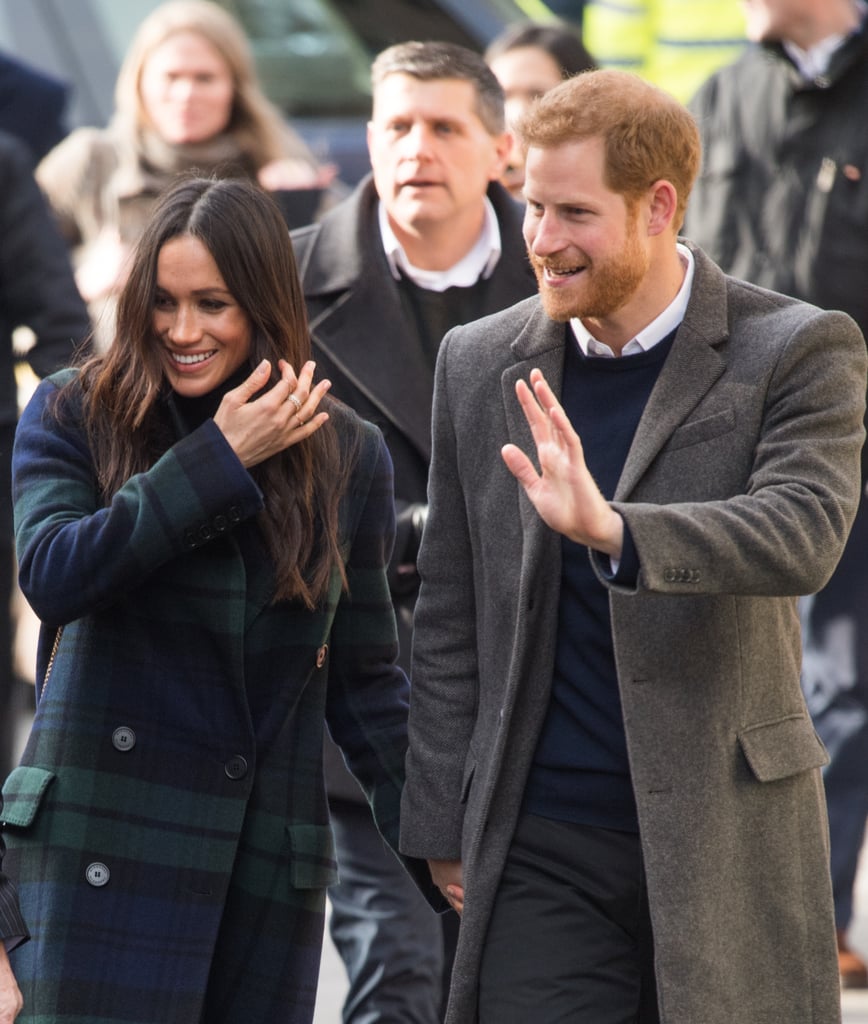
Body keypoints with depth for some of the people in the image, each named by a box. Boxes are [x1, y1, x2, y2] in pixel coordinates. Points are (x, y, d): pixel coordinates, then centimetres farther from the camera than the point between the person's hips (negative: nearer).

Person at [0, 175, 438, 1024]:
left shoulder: (346, 456, 9)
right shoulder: (73, 415, 2)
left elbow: (363, 676, 14)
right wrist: (218, 460, -15)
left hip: (270, 858, 3)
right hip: (104, 848, -3)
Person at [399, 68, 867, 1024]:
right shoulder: (480, 363, 7)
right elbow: (449, 615, 12)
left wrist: (610, 528, -37)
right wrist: (445, 825, 9)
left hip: (727, 837, -2)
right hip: (539, 846, 2)